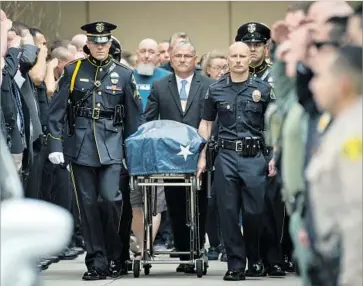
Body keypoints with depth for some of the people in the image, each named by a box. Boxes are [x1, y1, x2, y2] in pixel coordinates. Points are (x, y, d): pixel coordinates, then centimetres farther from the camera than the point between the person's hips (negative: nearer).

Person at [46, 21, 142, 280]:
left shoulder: (124, 75, 6)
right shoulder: (73, 72, 5)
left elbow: (134, 116, 10)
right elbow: (56, 111, 4)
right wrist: (56, 147, -3)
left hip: (111, 147, -1)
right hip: (80, 147, 1)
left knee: (111, 199, -13)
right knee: (88, 205, 2)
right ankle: (97, 263, 9)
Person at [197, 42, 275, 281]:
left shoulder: (263, 89, 5)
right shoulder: (216, 90, 9)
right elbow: (206, 124, 14)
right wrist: (202, 156, 6)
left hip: (254, 156, -1)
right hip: (226, 156, 1)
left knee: (255, 212, -3)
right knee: (228, 212, -1)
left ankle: (257, 259, 19)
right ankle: (236, 265, 6)